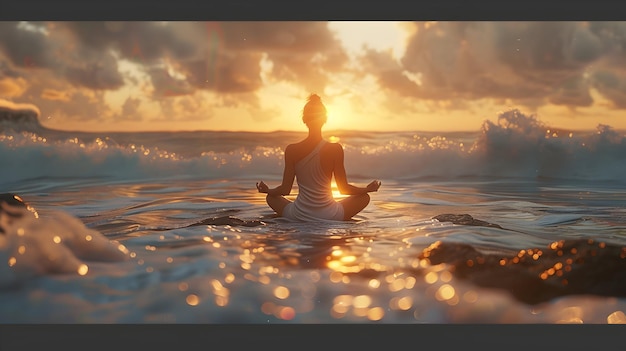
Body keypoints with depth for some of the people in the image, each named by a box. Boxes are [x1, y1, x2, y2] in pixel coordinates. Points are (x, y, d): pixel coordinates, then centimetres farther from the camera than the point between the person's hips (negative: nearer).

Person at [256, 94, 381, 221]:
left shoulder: (292, 150, -8)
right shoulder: (335, 149, -12)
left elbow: (285, 189, -2)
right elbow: (344, 189, -5)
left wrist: (266, 190, 19)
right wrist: (369, 188, 12)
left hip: (298, 216, 1)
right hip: (329, 216, -1)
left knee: (271, 197, 30)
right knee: (365, 197, 21)